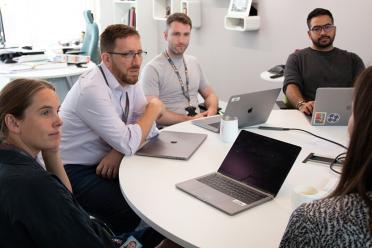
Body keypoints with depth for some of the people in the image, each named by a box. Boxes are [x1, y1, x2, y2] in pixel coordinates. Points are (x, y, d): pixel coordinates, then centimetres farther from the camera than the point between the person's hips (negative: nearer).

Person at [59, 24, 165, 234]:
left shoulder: (130, 79, 1)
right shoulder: (92, 89, -26)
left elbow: (148, 129, 2)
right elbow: (128, 143, -28)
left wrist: (120, 150, -17)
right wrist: (154, 108, -13)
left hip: (105, 162, 8)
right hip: (76, 171, -8)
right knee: (134, 212, -24)